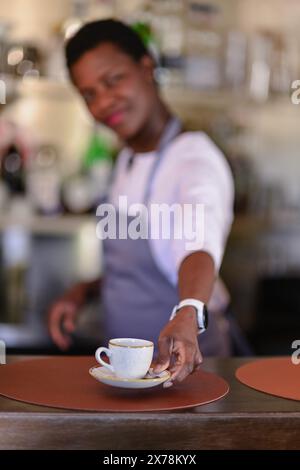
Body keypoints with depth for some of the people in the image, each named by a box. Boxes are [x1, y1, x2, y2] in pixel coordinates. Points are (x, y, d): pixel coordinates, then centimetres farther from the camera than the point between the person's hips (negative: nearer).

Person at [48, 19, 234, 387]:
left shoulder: (194, 158, -17)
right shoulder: (128, 159, 9)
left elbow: (200, 245, -36)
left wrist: (188, 314, -54)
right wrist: (85, 290, 5)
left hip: (178, 363, -7)